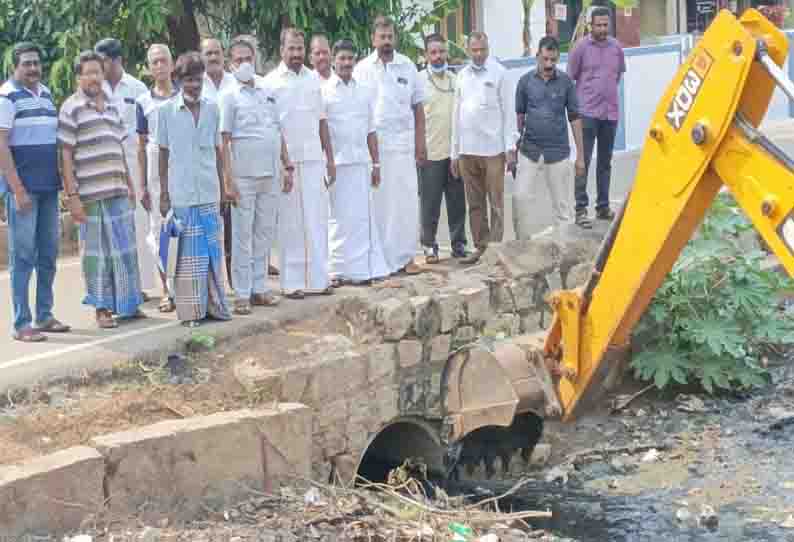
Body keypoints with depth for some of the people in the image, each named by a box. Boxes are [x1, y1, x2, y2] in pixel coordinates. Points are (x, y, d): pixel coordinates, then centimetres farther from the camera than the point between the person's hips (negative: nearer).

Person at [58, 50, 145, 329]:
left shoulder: (112, 106, 14)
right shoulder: (71, 108, -5)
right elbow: (65, 155, -8)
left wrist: (130, 185, 18)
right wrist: (72, 195, -13)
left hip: (118, 192, 6)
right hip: (90, 194, -6)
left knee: (125, 250, 11)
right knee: (97, 253, 2)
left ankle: (128, 304, 23)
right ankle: (102, 308, 11)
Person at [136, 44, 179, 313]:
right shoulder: (144, 102, 5)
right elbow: (142, 146, 8)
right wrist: (142, 185, 5)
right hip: (156, 169, 1)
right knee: (158, 228, 3)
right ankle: (168, 291, 12)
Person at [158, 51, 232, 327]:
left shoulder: (212, 108, 6)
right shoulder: (167, 110, -1)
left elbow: (218, 151, 12)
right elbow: (163, 153, 3)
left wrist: (223, 189, 11)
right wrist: (164, 194, 2)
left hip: (209, 193, 3)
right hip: (181, 193, -2)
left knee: (212, 250, 7)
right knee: (187, 253, 1)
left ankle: (214, 304, 17)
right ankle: (191, 311, 8)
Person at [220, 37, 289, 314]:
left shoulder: (268, 93, 13)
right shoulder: (230, 96, -3)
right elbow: (224, 140, -8)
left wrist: (287, 166, 13)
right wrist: (228, 178, -14)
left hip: (269, 176, 5)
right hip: (244, 177, -5)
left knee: (264, 234, 10)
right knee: (242, 235, -1)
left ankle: (259, 288, 19)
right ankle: (242, 294, 4)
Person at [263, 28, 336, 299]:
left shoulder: (313, 79, 12)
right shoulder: (271, 81, -2)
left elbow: (321, 121, 15)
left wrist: (330, 159, 12)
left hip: (314, 159, 4)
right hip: (286, 161, -4)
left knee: (317, 220, 4)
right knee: (290, 223, 0)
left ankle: (318, 278, 11)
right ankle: (292, 282, 7)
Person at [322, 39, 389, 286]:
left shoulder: (364, 92, 13)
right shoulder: (324, 91, -1)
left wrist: (376, 164, 13)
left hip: (360, 163, 4)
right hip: (336, 163, -4)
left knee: (362, 217, 4)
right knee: (340, 217, -1)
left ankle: (363, 268, 10)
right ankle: (339, 271, 7)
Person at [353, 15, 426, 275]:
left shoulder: (408, 66, 7)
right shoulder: (362, 69, 3)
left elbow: (418, 106, 10)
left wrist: (421, 142, 5)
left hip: (403, 142, 1)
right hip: (372, 142, -1)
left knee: (406, 200, -1)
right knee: (377, 201, 1)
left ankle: (405, 256, 6)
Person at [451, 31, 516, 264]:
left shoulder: (499, 73, -1)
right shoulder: (462, 75, 12)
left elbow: (508, 111, -3)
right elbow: (457, 113, 14)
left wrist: (510, 147, -8)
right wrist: (455, 151, 12)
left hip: (492, 149, -5)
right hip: (467, 150, 5)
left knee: (496, 202, -2)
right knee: (475, 203, 9)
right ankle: (480, 246, 17)